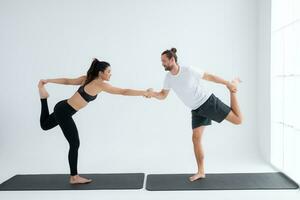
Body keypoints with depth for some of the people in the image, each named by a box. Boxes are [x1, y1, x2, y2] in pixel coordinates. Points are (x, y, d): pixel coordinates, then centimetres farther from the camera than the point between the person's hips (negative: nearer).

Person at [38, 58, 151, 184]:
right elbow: (124, 92, -17)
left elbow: (67, 81, 13)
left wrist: (48, 81, 19)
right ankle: (74, 177, 9)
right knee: (75, 144, -1)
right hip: (64, 112, -9)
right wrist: (143, 92, -11)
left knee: (44, 125, 36)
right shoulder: (100, 84, -17)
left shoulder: (87, 78, 7)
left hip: (62, 108, 9)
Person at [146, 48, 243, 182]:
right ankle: (201, 172, 5)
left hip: (208, 101, -5)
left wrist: (228, 84, -13)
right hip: (196, 110, 5)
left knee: (238, 120, -6)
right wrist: (152, 94, -18)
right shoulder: (168, 78, -4)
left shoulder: (189, 70, -22)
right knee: (196, 138, -4)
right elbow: (162, 95, 4)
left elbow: (209, 77, -12)